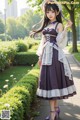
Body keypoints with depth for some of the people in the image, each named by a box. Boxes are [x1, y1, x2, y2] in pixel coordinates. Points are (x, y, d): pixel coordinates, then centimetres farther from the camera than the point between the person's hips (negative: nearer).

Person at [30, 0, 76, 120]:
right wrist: (40, 56, 14)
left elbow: (59, 40, -13)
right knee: (49, 80, 5)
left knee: (53, 80, -7)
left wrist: (66, 28, -22)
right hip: (46, 54, 6)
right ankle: (55, 108, 16)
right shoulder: (46, 25, 17)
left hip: (55, 55, -6)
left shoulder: (59, 25, -1)